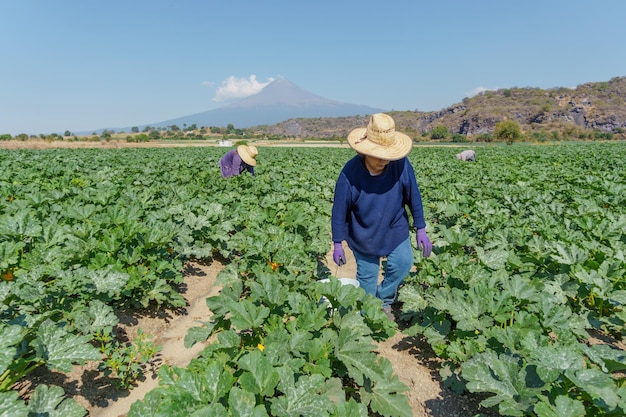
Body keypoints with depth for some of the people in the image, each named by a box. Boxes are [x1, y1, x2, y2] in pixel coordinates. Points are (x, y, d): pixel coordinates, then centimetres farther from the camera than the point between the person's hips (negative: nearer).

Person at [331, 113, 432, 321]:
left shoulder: (401, 165, -21)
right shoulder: (350, 173, -27)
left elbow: (413, 197, -7)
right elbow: (339, 210, -15)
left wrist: (421, 229, -2)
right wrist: (337, 244, -8)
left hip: (395, 229, 2)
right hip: (364, 234, -2)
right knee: (367, 277, 11)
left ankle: (384, 301, 27)